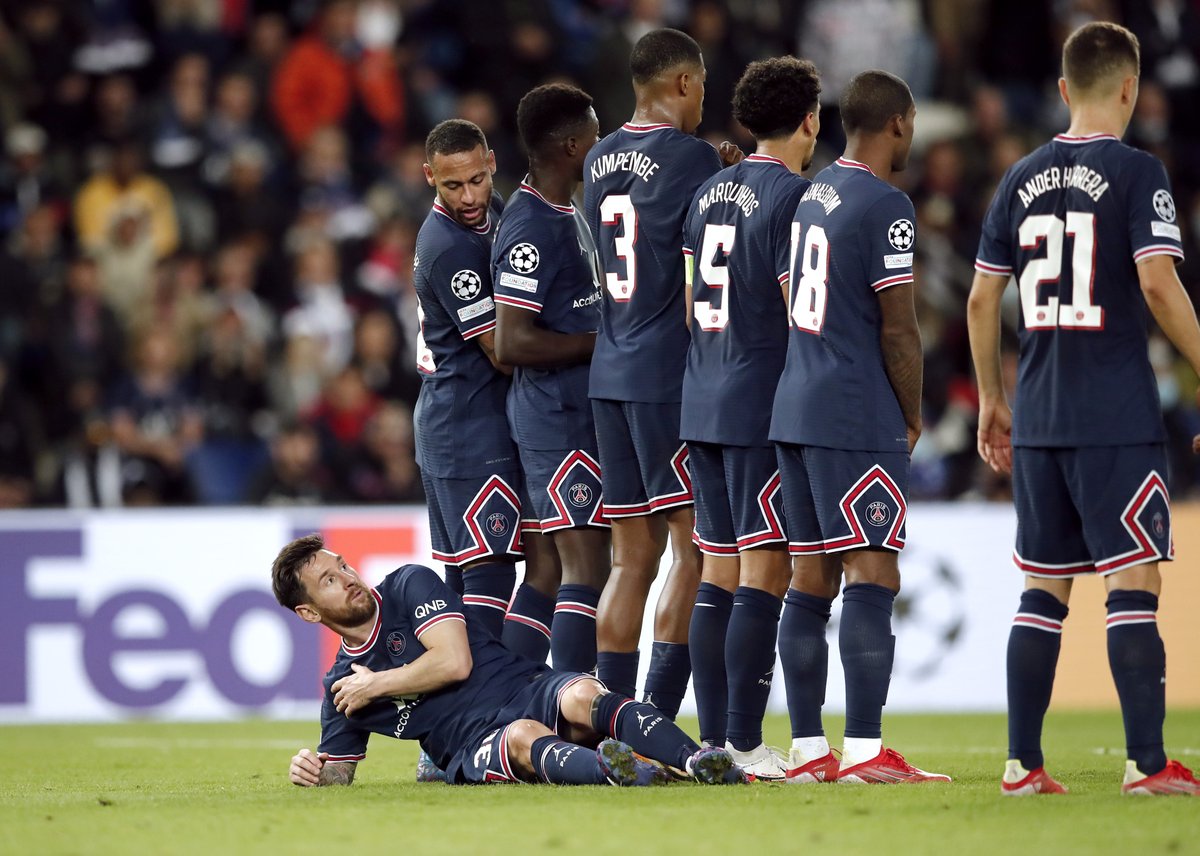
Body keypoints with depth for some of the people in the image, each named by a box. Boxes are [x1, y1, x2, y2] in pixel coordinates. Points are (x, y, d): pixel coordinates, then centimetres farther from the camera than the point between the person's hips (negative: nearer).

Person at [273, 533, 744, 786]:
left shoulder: (411, 584, 10)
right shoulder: (340, 688, 19)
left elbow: (454, 661, -2)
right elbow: (336, 775, 25)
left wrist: (374, 685, 6)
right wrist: (312, 770, 0)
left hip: (531, 690, 0)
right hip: (475, 748, 0)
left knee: (582, 697, -35)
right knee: (522, 736, -38)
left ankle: (698, 761, -60)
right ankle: (607, 769, -73)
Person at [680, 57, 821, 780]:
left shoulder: (709, 194, 14)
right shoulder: (793, 196, -11)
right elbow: (803, 313, -13)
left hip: (703, 406, 8)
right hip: (765, 407, -8)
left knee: (719, 573, 10)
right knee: (764, 574, -7)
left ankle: (713, 739, 11)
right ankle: (744, 743, -9)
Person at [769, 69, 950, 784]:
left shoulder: (812, 195, 14)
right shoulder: (885, 207, -12)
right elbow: (898, 330, -13)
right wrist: (914, 417, 1)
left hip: (796, 409, 9)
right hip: (857, 417, -9)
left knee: (812, 578, 9)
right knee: (873, 578, -9)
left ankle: (808, 749, 11)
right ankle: (865, 751, -15)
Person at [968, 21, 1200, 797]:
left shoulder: (1024, 179, 10)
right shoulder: (1136, 174, -7)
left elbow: (982, 299, 12)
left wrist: (993, 402, 21)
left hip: (1039, 420, 6)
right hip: (1119, 418, -6)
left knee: (1044, 586, 11)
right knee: (1132, 582, -5)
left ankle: (1023, 762, 10)